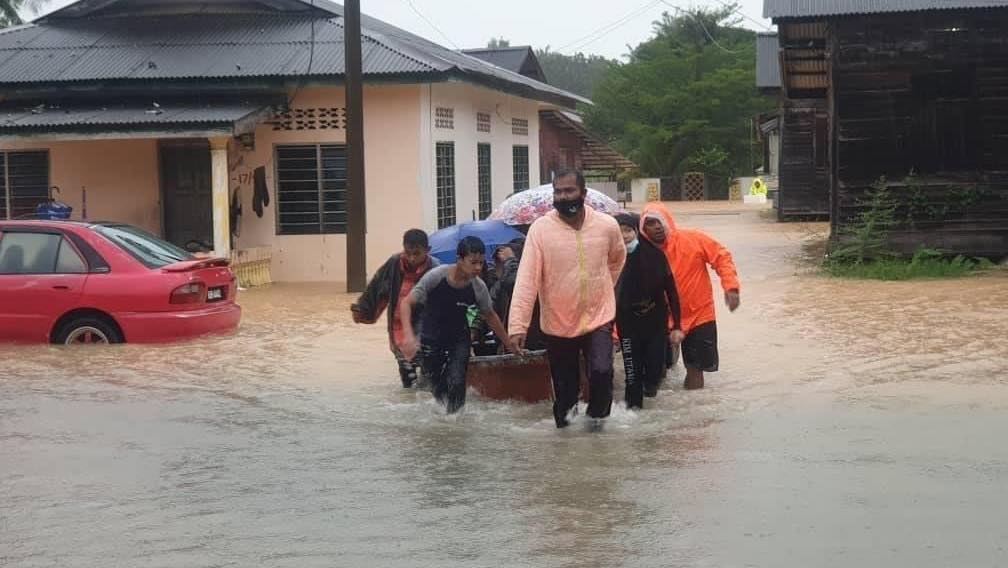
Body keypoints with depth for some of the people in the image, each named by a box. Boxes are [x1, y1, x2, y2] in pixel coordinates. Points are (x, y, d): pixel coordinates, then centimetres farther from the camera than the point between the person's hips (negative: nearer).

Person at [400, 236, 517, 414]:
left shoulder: (478, 287, -16)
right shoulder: (436, 276, -25)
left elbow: (490, 316, 3)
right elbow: (407, 303, -19)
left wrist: (509, 344, 10)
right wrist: (409, 335, -32)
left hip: (459, 340, 1)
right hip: (431, 339, -1)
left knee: (456, 383, -17)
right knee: (435, 385, 5)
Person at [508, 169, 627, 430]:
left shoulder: (607, 225, -7)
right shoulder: (540, 228, -14)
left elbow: (617, 258, 16)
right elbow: (527, 279, -18)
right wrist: (518, 325, -24)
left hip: (598, 318, 0)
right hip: (558, 324, 0)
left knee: (601, 371, -17)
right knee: (564, 386, 8)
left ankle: (596, 414, 12)